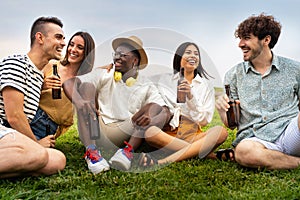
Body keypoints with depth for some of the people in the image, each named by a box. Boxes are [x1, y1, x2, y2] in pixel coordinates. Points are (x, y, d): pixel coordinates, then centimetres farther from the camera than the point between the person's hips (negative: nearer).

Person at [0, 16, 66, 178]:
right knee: (38, 154, -36)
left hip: (13, 135, 9)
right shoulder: (15, 63, -5)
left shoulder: (40, 76, 24)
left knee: (58, 160, -18)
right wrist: (37, 144, 0)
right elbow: (14, 116, -12)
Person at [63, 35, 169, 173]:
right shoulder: (104, 75, 8)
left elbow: (165, 112, -5)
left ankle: (129, 151, -30)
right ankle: (91, 151, -32)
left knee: (155, 107, -10)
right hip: (98, 134, 0)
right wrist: (78, 100, -30)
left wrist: (151, 120, -29)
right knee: (87, 85, -14)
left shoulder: (146, 86, 10)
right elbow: (69, 83, -6)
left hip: (126, 136, 1)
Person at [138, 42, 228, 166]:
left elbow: (204, 120, 4)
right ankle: (206, 153, -27)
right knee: (150, 132, -33)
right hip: (167, 135, -1)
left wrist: (190, 96, -9)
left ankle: (163, 162, -38)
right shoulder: (164, 80, 11)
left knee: (221, 131, -28)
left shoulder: (206, 85, 12)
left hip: (193, 135, 1)